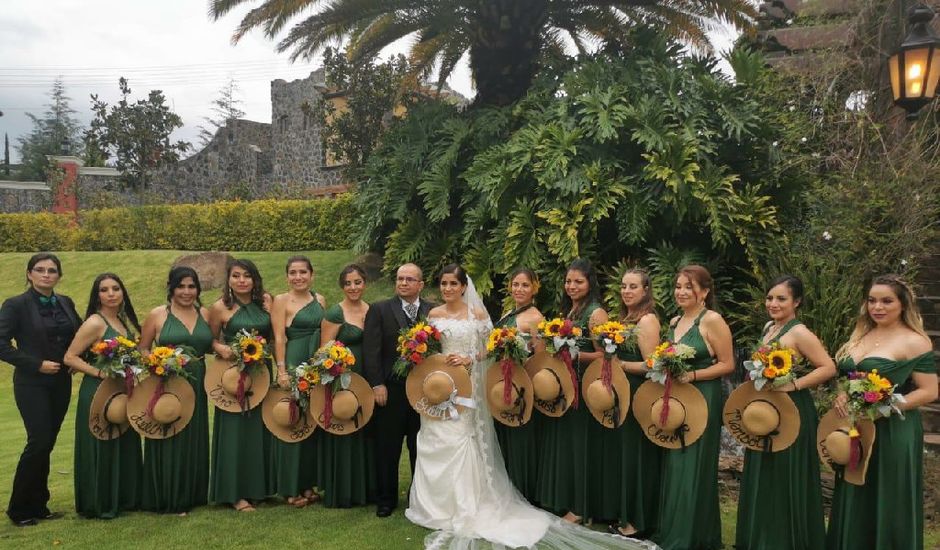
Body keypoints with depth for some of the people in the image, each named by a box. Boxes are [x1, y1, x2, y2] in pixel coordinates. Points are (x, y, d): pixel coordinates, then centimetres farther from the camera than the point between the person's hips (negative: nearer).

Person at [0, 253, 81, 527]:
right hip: (31, 384, -5)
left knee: (47, 444, 9)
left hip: (61, 383, 5)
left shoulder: (66, 303, 7)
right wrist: (37, 365, -14)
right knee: (39, 442, -9)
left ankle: (37, 506, 19)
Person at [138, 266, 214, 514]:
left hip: (197, 385, 4)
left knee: (194, 441, 11)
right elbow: (142, 349, 2)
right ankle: (168, 500, 15)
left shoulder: (205, 314, 8)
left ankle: (191, 496, 24)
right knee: (169, 442, 2)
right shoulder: (157, 315, -2)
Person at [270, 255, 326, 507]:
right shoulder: (281, 301, -4)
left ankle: (308, 483, 23)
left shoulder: (319, 299, 10)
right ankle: (290, 488, 12)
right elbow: (279, 338, -10)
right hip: (294, 365, -5)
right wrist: (281, 370, -16)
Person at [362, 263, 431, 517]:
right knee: (387, 449, 9)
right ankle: (386, 499, 23)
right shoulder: (379, 310, -1)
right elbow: (371, 351, -5)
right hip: (390, 390, -1)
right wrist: (377, 384, -11)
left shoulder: (433, 312, 4)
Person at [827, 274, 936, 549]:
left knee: (887, 504, 5)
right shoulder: (861, 335, 10)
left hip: (893, 433, -6)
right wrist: (841, 395, -3)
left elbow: (929, 392, -13)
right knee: (854, 502, 15)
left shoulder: (914, 342, -10)